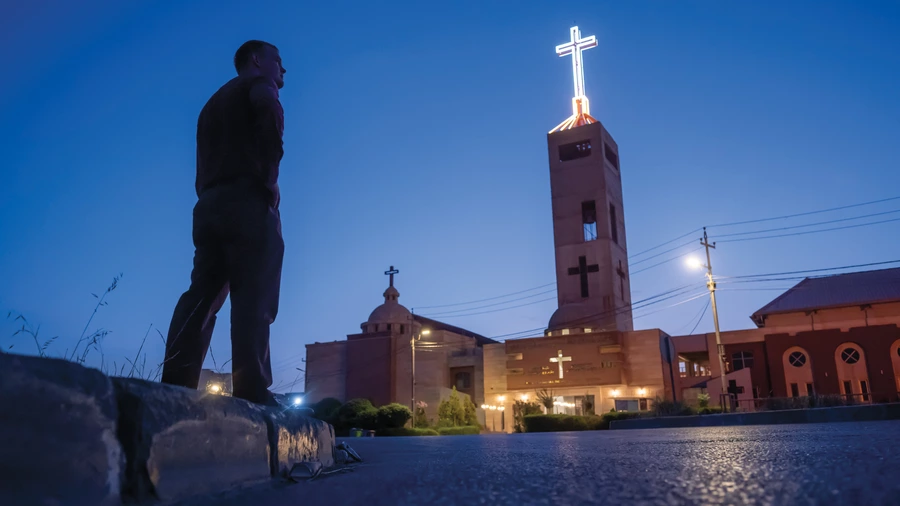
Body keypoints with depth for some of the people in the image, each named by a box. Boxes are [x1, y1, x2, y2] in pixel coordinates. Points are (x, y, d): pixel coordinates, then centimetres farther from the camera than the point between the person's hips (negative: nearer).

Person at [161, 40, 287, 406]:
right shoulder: (257, 84, 8)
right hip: (247, 200, -7)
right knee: (253, 296, -13)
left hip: (209, 204, 8)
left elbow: (204, 166, 23)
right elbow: (270, 112, -17)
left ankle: (175, 386, -6)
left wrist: (210, 197, 15)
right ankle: (252, 393, -19)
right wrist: (269, 175, -15)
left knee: (202, 294, 2)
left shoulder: (215, 102, 32)